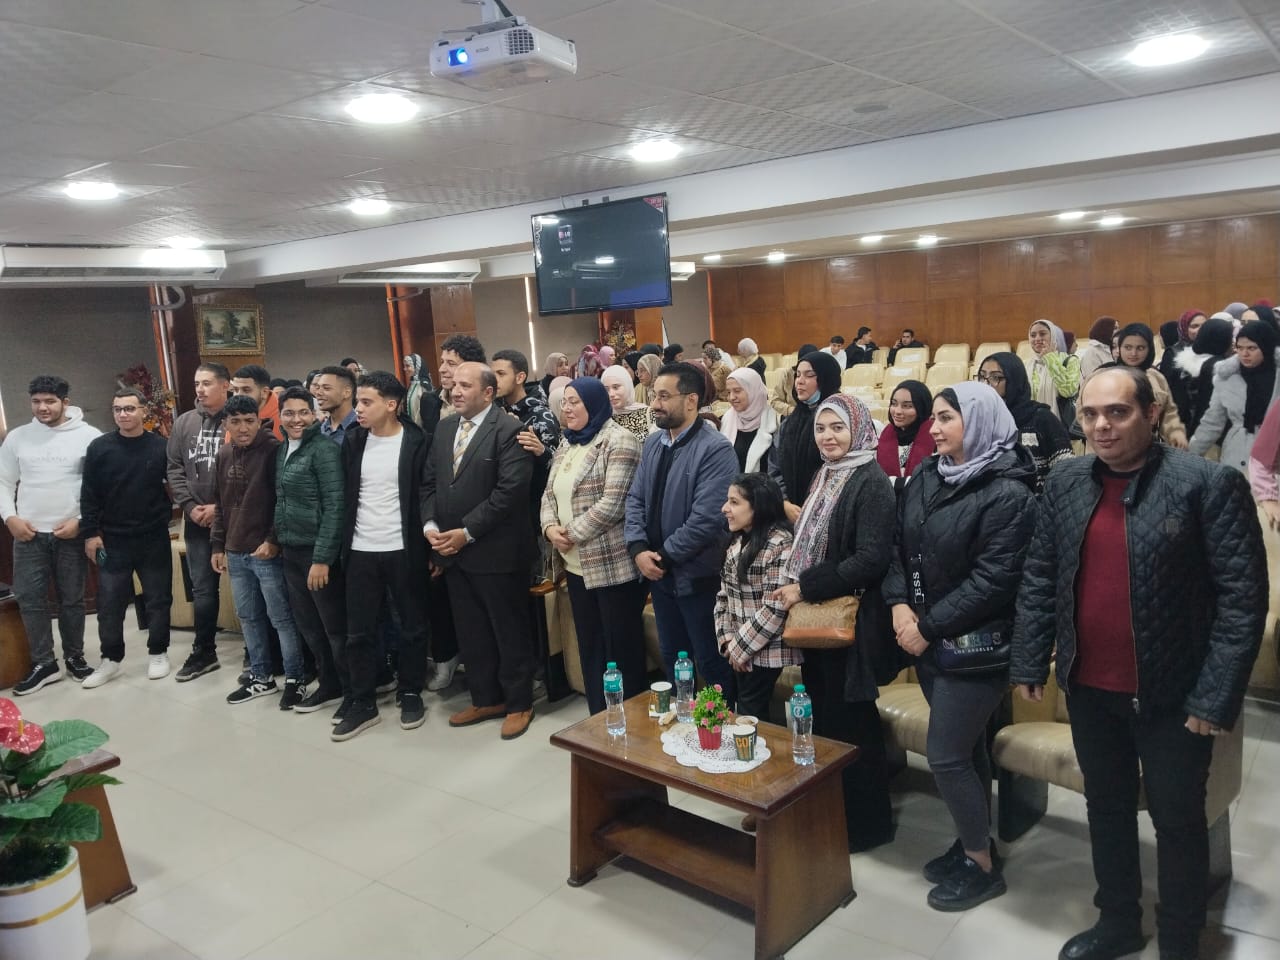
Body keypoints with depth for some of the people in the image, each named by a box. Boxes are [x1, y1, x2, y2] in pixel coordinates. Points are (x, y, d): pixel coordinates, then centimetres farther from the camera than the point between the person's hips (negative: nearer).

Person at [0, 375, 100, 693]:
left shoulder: (89, 436, -4)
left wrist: (82, 521, -11)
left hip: (72, 533, -2)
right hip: (28, 534, 2)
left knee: (72, 599, 8)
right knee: (30, 599, 1)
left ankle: (74, 657, 23)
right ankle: (44, 664, 12)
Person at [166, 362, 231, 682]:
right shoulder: (184, 423, 9)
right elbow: (174, 468, 8)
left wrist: (221, 507, -13)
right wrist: (190, 506, -3)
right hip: (197, 521, 5)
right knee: (202, 588, 12)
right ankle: (203, 652, 24)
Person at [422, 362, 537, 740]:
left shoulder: (509, 430, -12)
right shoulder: (444, 428, 11)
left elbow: (510, 490, -19)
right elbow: (429, 482, 13)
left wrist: (467, 532, -18)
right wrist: (431, 525, -3)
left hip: (496, 551, -7)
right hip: (452, 550, 7)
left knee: (509, 631, 7)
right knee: (470, 632, 16)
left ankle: (519, 703, 22)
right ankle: (485, 699, 30)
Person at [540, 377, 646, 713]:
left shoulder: (619, 441, -11)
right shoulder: (566, 444, 15)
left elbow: (613, 503, -20)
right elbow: (550, 493, 15)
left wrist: (572, 533, -14)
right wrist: (550, 527, -4)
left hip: (614, 565, -8)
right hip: (577, 566, 8)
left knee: (621, 646, 3)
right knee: (589, 645, 16)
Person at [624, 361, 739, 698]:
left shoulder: (716, 450, -18)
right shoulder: (653, 443, 6)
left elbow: (706, 519, -24)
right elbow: (635, 499, 6)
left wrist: (663, 555, -16)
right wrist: (639, 549, -9)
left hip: (696, 575, -7)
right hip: (658, 573, 7)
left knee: (711, 663, 9)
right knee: (671, 659, 21)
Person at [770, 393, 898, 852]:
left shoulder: (871, 482, -15)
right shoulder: (824, 478, 11)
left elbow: (872, 558, -23)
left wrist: (806, 587, -19)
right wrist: (796, 587, 5)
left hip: (852, 620, -8)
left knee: (850, 720, 3)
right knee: (822, 715, 16)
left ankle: (866, 822, 21)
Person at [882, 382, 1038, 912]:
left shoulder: (1008, 493, -16)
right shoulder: (925, 479, 5)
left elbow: (993, 580, -20)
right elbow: (898, 546, 7)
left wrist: (928, 626, -17)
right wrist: (899, 605, -9)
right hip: (928, 641, 6)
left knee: (946, 756, -1)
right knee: (965, 748, 18)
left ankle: (983, 865, 20)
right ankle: (973, 843, 36)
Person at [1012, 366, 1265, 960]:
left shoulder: (1209, 484, -14)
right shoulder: (1065, 483, 0)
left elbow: (1242, 598, -14)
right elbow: (1038, 580, 6)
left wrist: (1216, 695, -16)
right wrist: (1029, 663, 3)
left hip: (1172, 694, -4)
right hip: (1089, 687, 4)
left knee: (1177, 820, 13)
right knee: (1107, 808, 20)